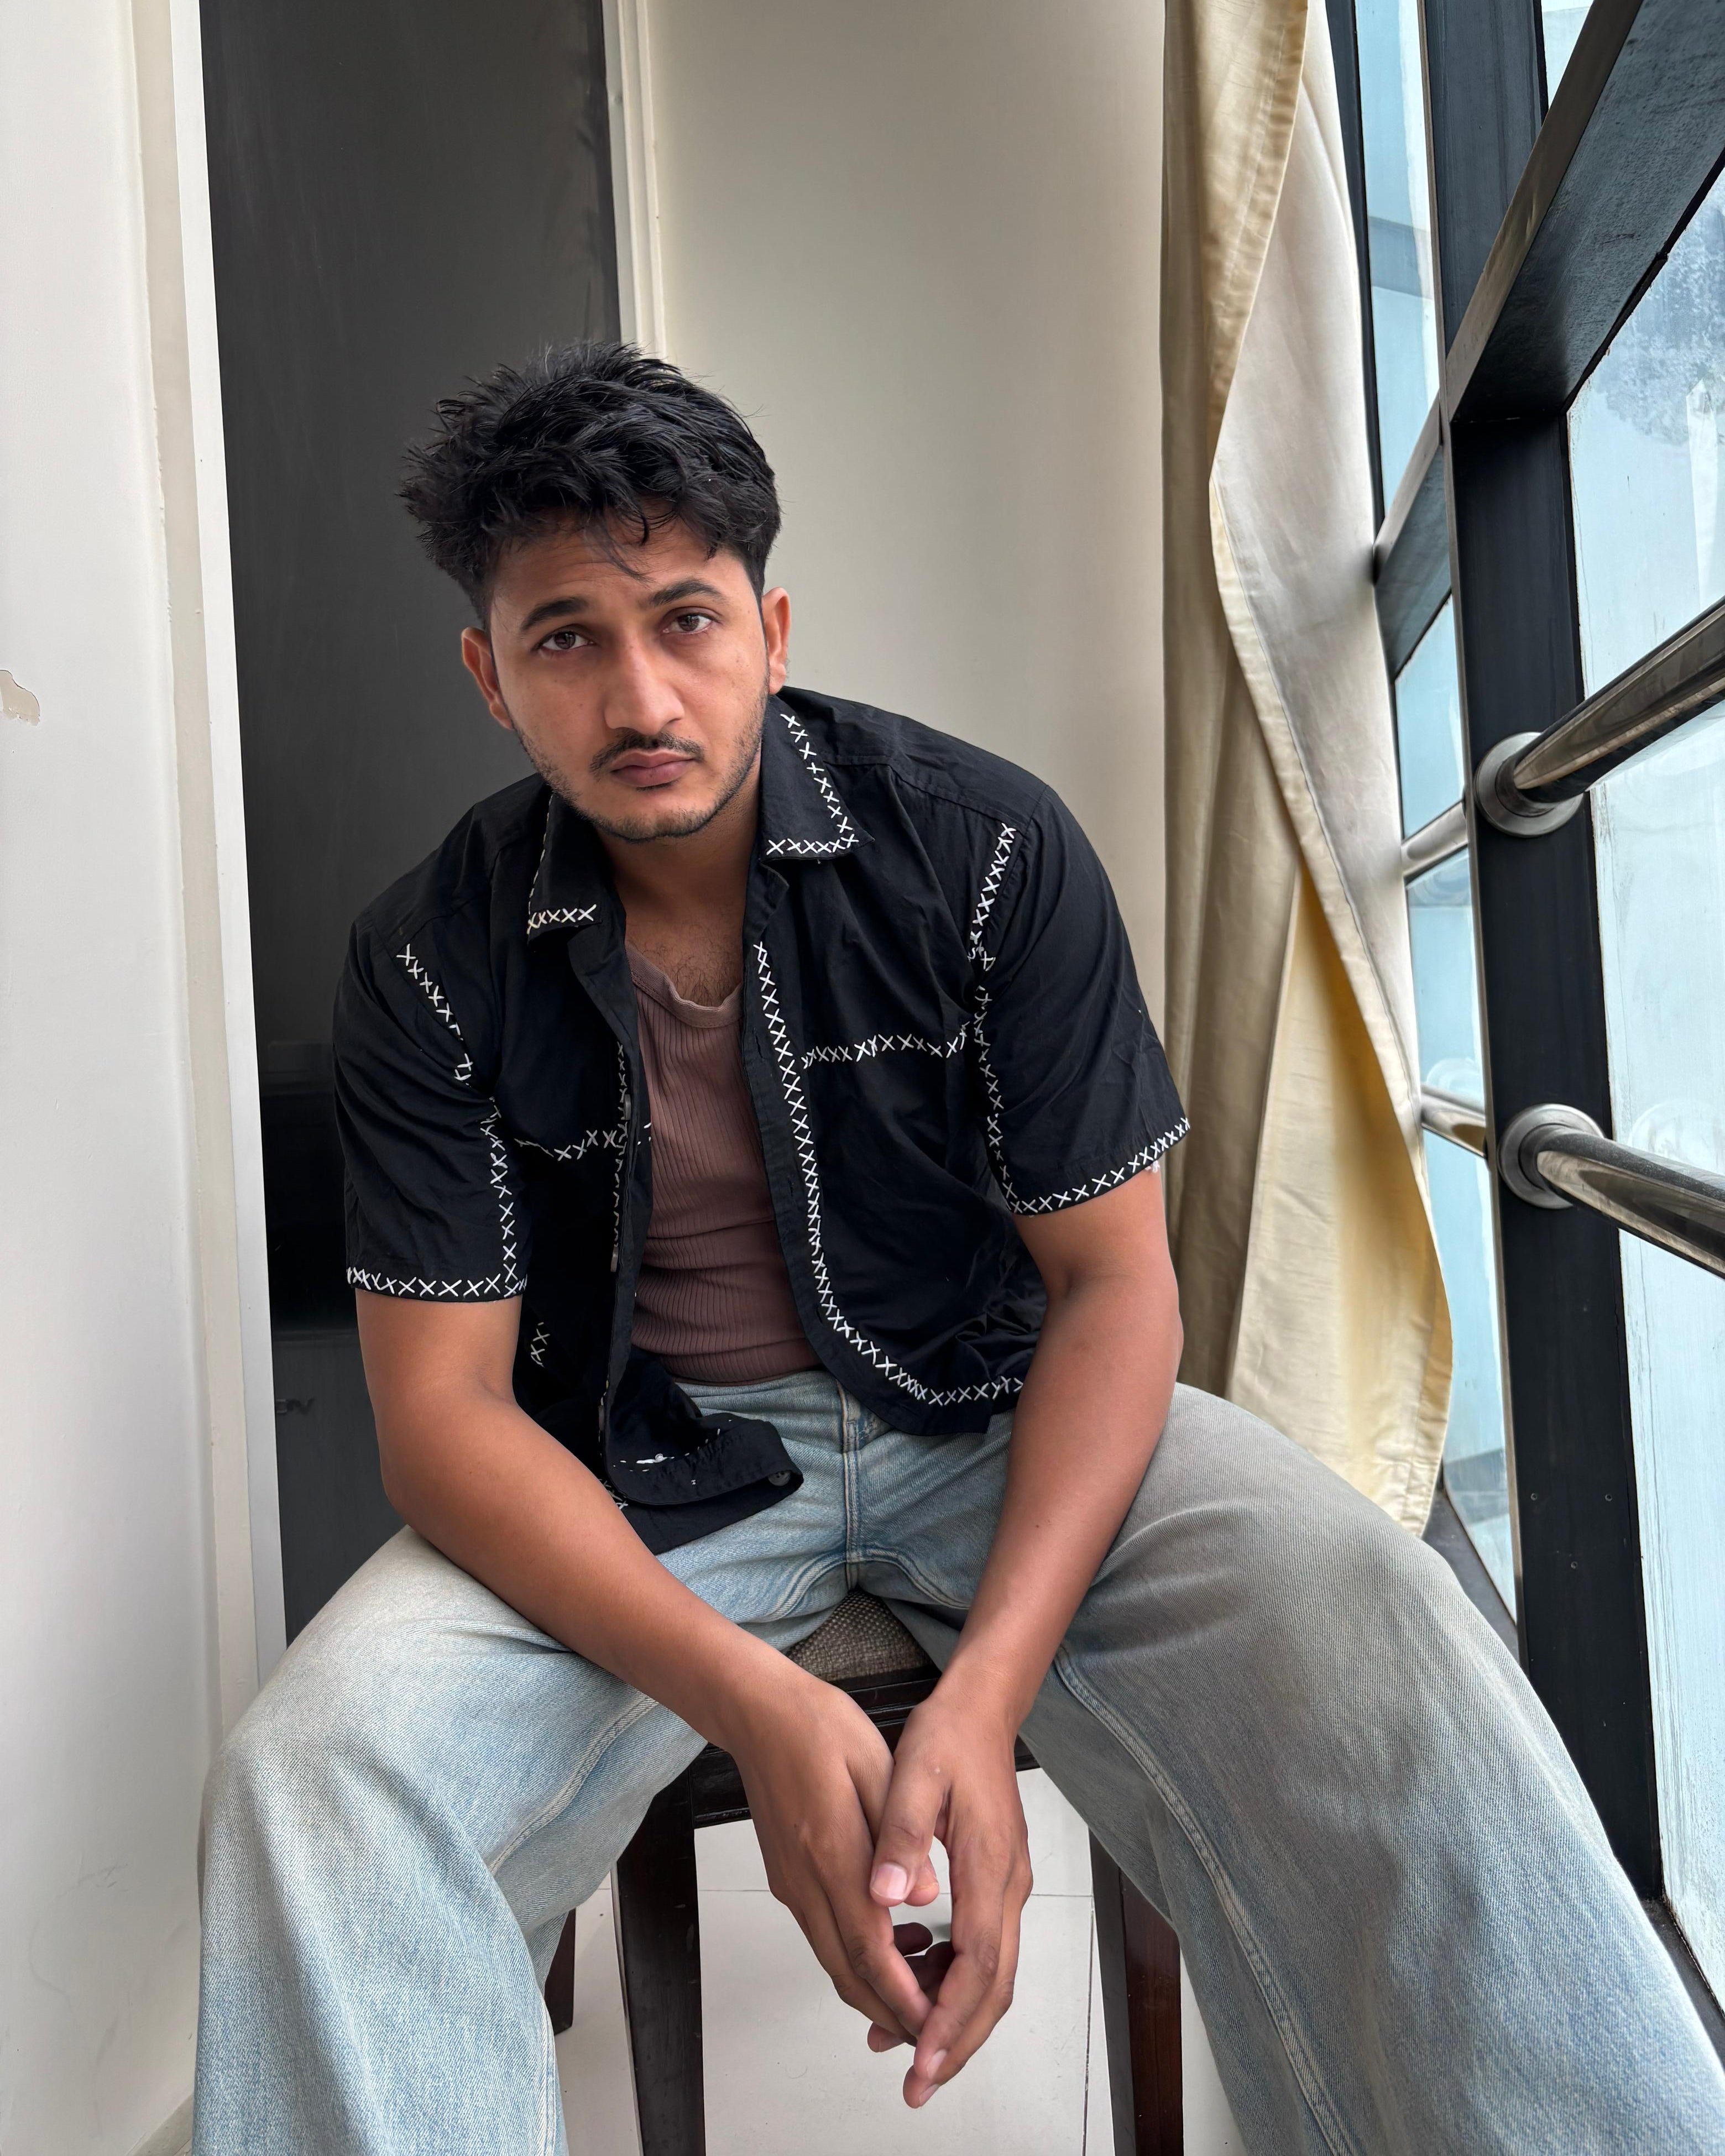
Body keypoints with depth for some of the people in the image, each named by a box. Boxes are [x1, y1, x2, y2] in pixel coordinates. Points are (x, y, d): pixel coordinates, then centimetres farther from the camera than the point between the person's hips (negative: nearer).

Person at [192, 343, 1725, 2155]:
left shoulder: (986, 848, -9)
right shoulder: (428, 965, -6)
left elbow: (1115, 1277, -9)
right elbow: (443, 1407, -9)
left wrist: (985, 1693, -23)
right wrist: (754, 1704, -25)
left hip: (988, 1407, 0)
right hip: (640, 1478, 1)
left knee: (1390, 1671, -26)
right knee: (309, 1781, -25)